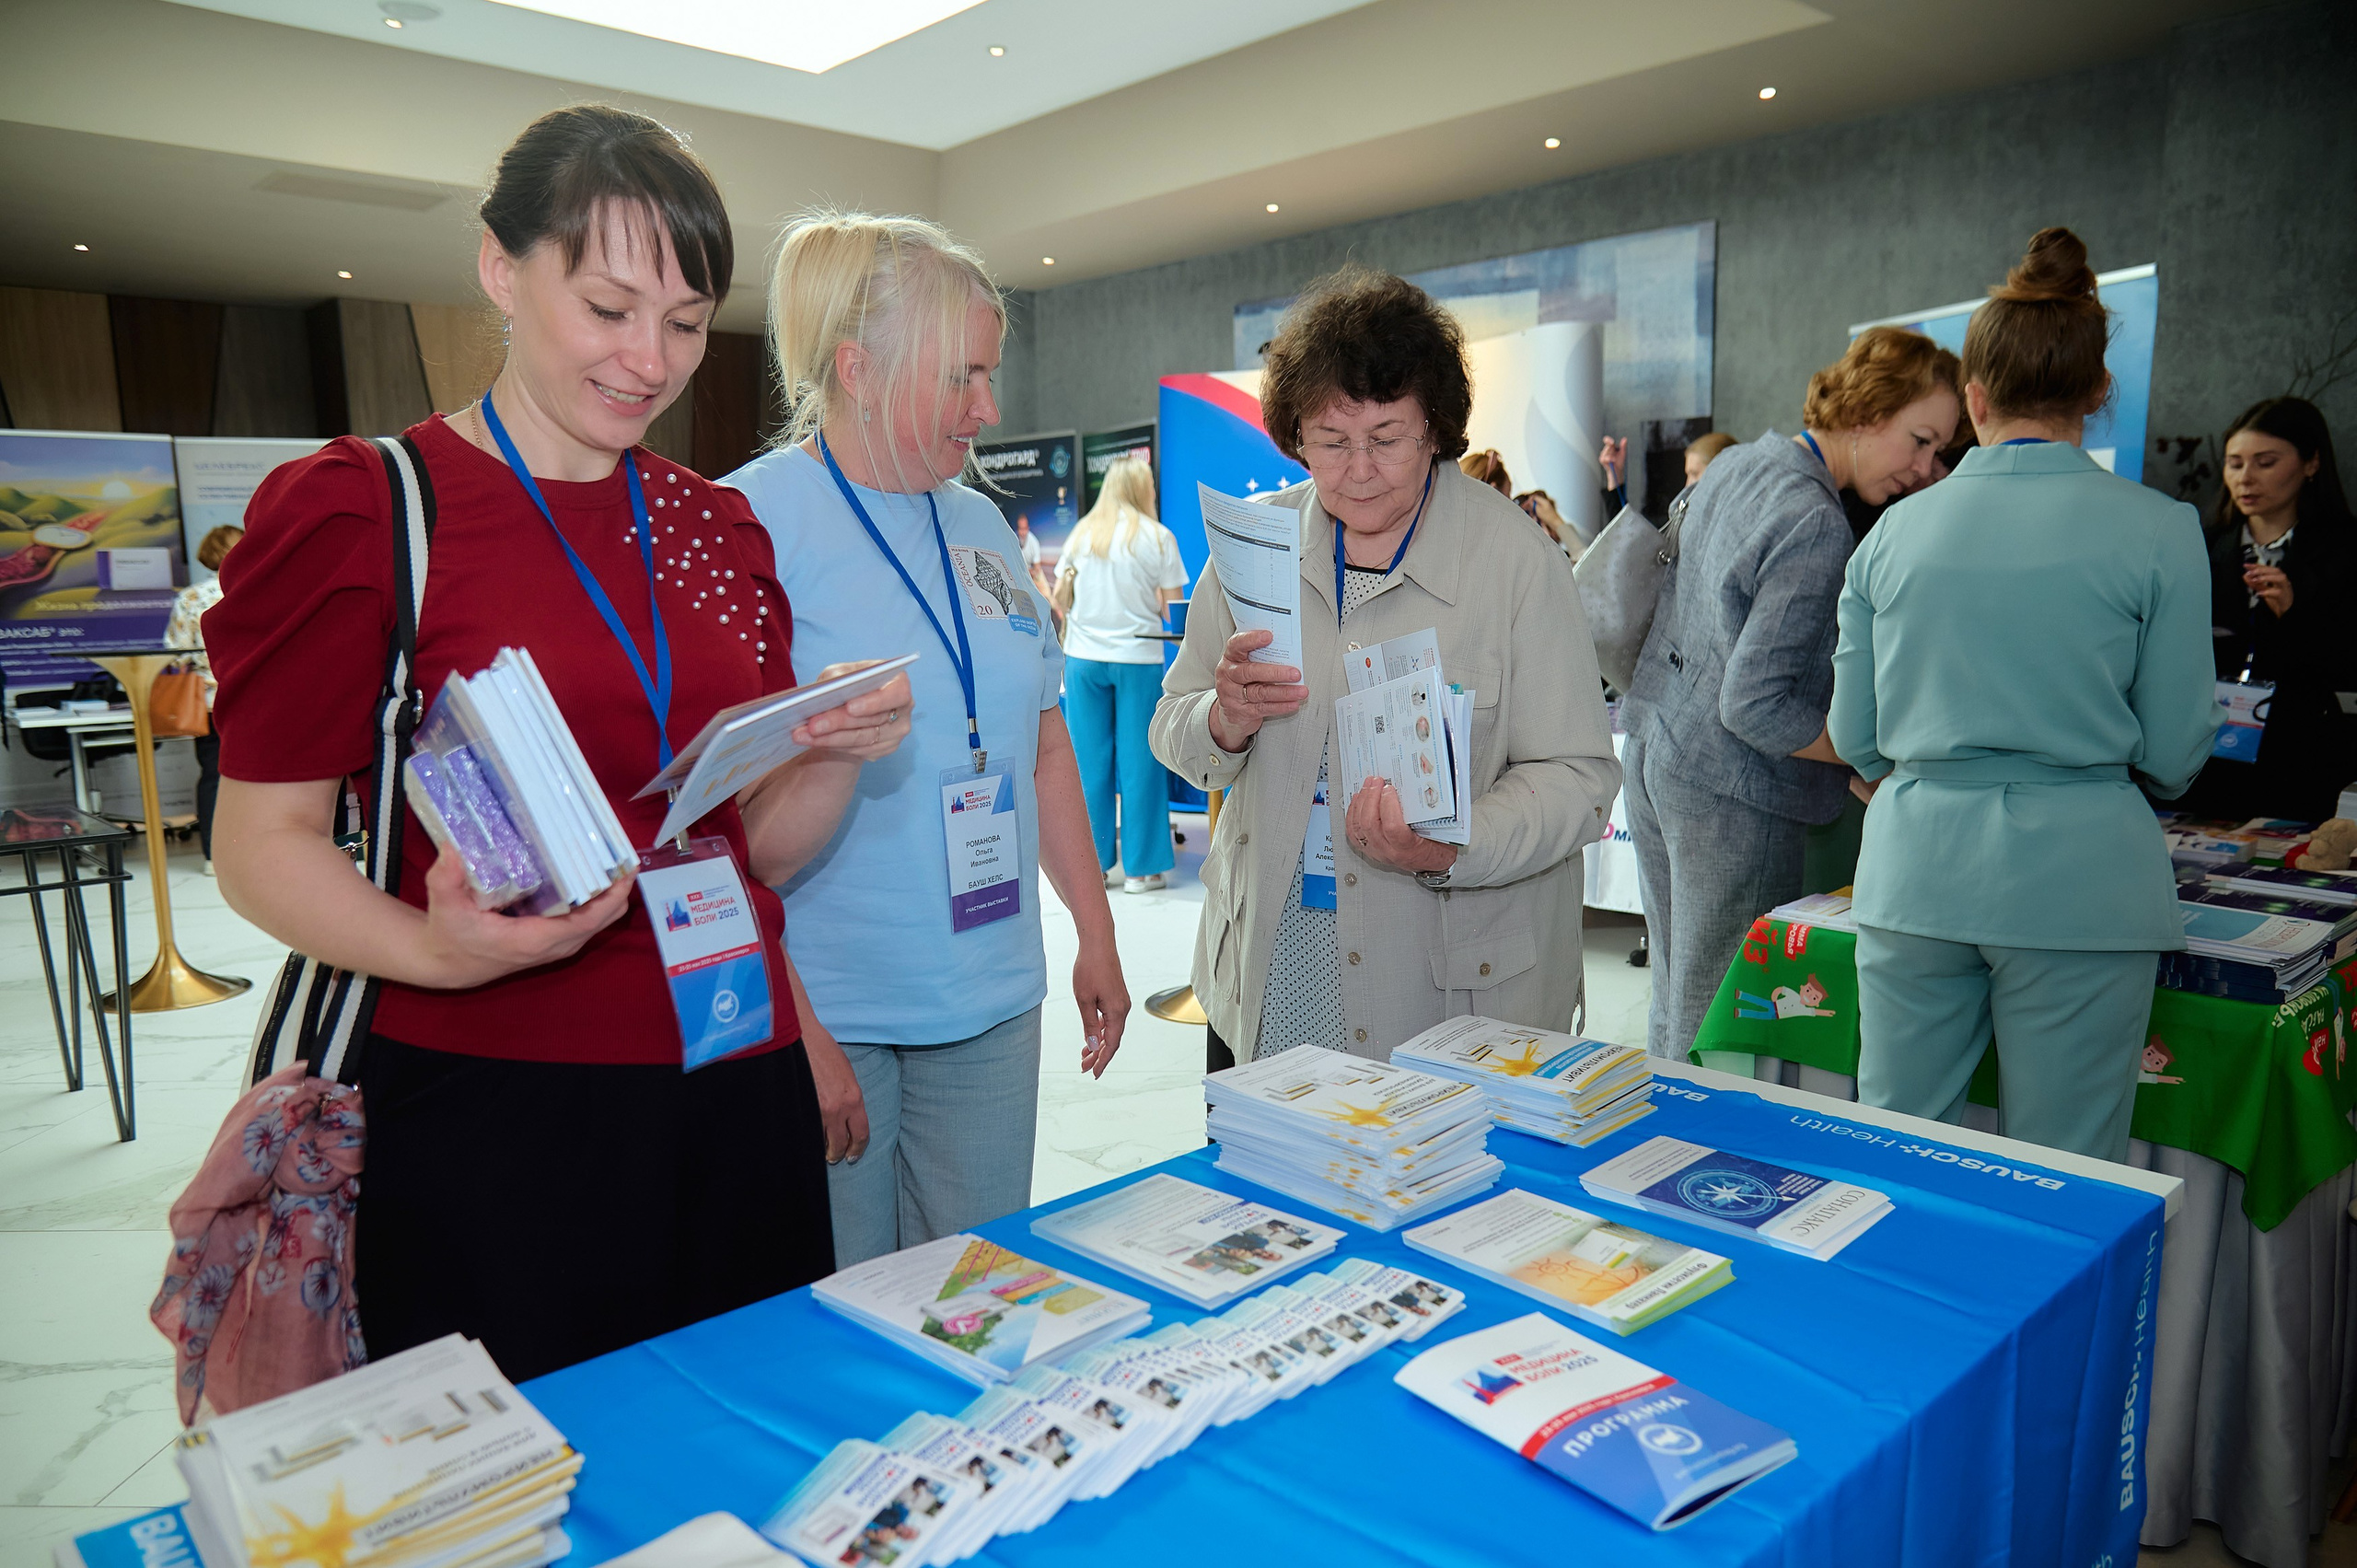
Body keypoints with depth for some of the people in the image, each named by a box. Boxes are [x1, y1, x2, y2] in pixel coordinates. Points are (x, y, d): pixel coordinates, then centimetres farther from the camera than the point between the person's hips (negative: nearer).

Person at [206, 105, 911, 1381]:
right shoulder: (360, 509, -5)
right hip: (488, 1104, -4)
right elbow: (264, 842, -6)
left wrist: (840, 760, -8)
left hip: (733, 1096, 5)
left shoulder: (724, 532, 10)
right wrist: (439, 949, -24)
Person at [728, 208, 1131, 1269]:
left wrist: (1095, 930, 15)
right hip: (817, 1010, -5)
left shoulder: (979, 526, 10)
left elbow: (1042, 743, 15)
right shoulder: (747, 520, -9)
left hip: (990, 1001, 6)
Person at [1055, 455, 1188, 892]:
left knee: (1089, 762, 8)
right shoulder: (1158, 537, -4)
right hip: (1138, 657, -3)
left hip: (1084, 658, 3)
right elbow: (1173, 607, -4)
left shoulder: (1081, 535, 7)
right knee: (1138, 762, 3)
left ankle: (1091, 864, 15)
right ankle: (1140, 868, 8)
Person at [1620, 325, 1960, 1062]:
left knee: (1673, 1003, 20)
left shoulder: (1734, 464, 8)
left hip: (1653, 753, 9)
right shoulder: (1817, 526, -19)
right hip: (1730, 792, -9)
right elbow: (1755, 705, -22)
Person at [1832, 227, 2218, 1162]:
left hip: (1915, 867, 2)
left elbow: (1854, 740, 6)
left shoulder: (1897, 531, 2)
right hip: (2079, 877, -2)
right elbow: (2173, 755, 0)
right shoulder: (2159, 531, -4)